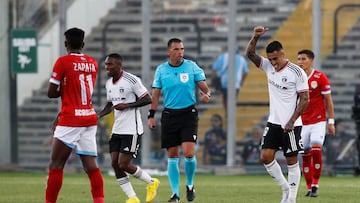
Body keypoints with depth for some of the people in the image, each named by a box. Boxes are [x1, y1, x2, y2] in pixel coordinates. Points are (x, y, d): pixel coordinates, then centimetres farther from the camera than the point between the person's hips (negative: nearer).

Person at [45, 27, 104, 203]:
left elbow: (51, 93, -10)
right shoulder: (93, 63, 10)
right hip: (90, 118, 6)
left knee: (56, 165, 1)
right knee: (91, 166, 2)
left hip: (70, 121, -5)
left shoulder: (63, 62, -8)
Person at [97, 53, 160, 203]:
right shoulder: (109, 83, 11)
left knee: (123, 165, -10)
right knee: (115, 164, -1)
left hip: (132, 130, -8)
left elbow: (147, 99, -12)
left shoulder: (132, 80, -13)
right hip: (117, 130, 8)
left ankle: (151, 183, 14)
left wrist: (127, 105, -20)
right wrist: (99, 115, 4)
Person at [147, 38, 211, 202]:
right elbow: (155, 94, 9)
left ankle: (190, 185, 12)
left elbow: (204, 87, 1)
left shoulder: (192, 67, 0)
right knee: (172, 156, 2)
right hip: (169, 115, 2)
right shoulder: (161, 70, 4)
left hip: (188, 113, -2)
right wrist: (151, 116, 2)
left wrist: (206, 94, -22)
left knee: (189, 153, -14)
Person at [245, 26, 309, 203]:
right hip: (273, 122, 6)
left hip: (291, 125, -6)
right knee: (265, 157, -2)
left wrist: (291, 122, -16)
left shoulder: (297, 73, -12)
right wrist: (255, 37, -19)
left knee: (292, 161, 0)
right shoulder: (269, 67, 5)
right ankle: (286, 188, 15)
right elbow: (250, 54, -1)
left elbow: (305, 99, -12)